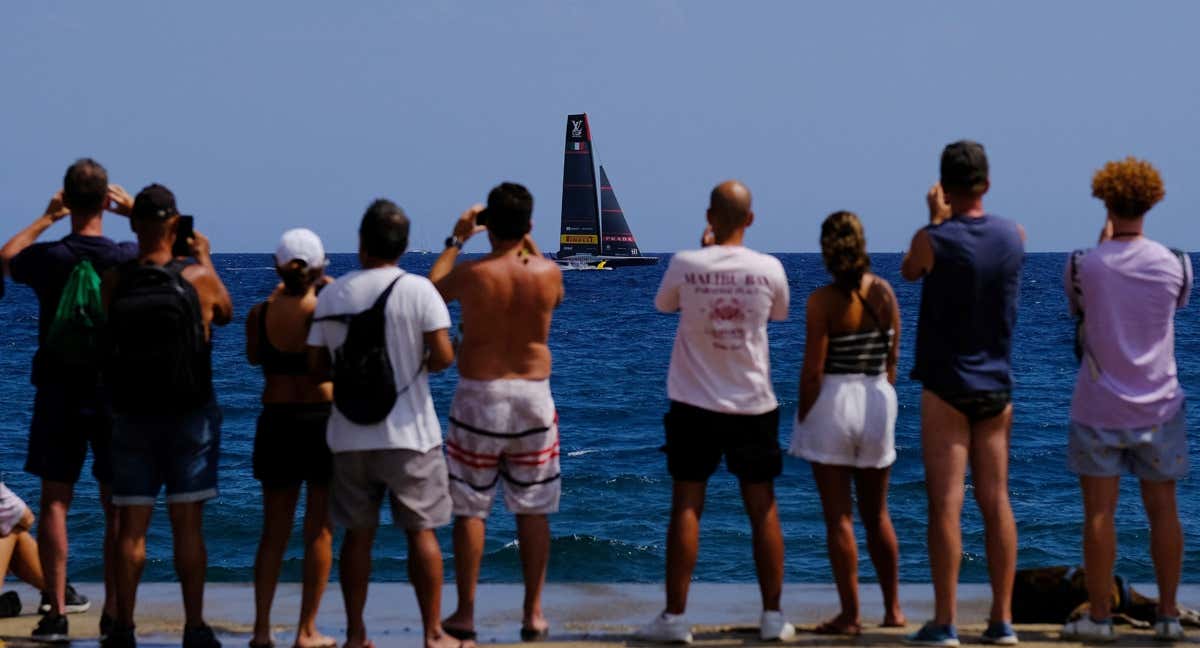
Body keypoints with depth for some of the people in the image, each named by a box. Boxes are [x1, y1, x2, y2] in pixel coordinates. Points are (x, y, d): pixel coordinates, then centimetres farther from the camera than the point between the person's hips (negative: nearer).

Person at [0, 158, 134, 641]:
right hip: (115, 394, 0)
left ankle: (56, 611, 2)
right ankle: (113, 613, 4)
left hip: (59, 393, 0)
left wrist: (47, 218, 20)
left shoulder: (47, 258, -8)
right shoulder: (128, 258, -9)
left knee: (54, 501, 6)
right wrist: (136, 213, 13)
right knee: (117, 506, 5)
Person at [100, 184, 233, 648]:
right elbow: (225, 314, 9)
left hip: (132, 417, 1)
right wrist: (205, 259, 21)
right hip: (190, 417, -1)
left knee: (131, 526, 6)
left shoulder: (114, 282, -7)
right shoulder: (198, 278, -11)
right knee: (187, 524, 2)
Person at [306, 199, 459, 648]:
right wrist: (419, 366, 6)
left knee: (358, 535, 10)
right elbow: (443, 355, -15)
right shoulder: (418, 290, -8)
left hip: (350, 437, 3)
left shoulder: (331, 295, 1)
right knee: (421, 532, 5)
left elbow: (317, 367, 3)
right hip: (408, 433, -3)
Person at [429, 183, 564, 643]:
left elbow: (430, 290, 10)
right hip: (533, 395, 2)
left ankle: (465, 614, 7)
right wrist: (529, 244, 22)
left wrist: (456, 240, 17)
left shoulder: (471, 274, -13)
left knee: (470, 509, 5)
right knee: (533, 510, 10)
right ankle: (534, 614, 12)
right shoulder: (547, 272, -6)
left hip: (479, 396, -2)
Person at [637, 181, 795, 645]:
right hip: (753, 405, 1)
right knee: (763, 510, 9)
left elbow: (663, 304, 10)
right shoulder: (769, 269, -8)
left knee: (686, 508, 3)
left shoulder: (685, 265, -11)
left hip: (695, 405, -1)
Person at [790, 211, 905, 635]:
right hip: (877, 402, 5)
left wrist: (802, 419, -4)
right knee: (877, 514, 17)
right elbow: (893, 356, 6)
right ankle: (893, 609, 21)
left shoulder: (823, 301, -14)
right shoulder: (884, 292, 1)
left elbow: (813, 370, -14)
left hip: (832, 404, -5)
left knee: (839, 517, 1)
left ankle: (850, 615, 1)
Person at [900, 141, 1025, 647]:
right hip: (997, 386, 4)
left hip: (946, 385, -4)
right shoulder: (1012, 236, 0)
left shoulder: (933, 240, -13)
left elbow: (909, 270, 9)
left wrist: (935, 219, 14)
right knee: (996, 502, 7)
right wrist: (948, 223, 23)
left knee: (945, 504, -4)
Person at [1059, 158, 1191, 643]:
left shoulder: (1085, 265, -9)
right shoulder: (1175, 265, -4)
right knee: (1162, 509, 8)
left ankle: (1099, 617, 4)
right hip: (1158, 404, 2)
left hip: (1100, 407, -2)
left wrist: (1103, 245, 13)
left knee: (1099, 511, 2)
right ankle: (1168, 616, 10)